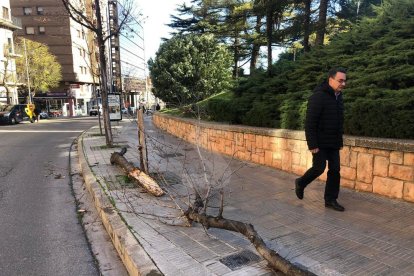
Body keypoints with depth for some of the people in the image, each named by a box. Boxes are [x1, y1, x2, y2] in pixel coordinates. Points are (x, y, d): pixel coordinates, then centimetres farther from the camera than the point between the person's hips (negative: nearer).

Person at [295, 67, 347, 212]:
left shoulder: (338, 96, 10)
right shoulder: (318, 96, -17)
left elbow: (339, 121, 17)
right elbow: (310, 123, -20)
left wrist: (340, 140, 15)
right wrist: (312, 144, -22)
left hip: (333, 142, 8)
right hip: (320, 142, -7)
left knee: (335, 170, 6)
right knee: (319, 168, -3)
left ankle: (330, 199, 16)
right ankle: (300, 183, 25)